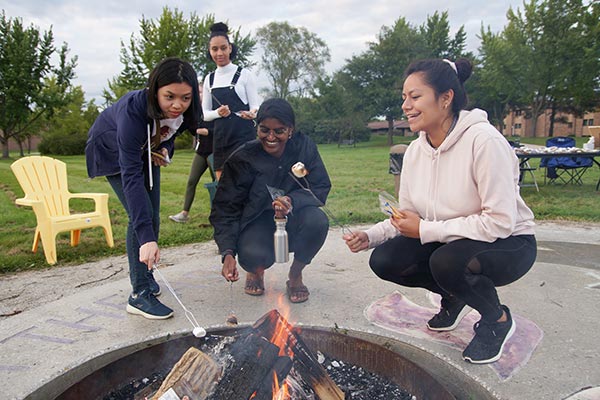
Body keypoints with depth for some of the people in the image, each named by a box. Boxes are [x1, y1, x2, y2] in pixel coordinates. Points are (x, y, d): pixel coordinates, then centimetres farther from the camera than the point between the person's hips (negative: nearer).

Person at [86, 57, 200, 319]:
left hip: (145, 151, 6)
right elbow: (131, 175, -47)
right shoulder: (133, 110, -42)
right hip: (112, 152, -6)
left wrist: (165, 148, -19)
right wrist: (146, 238, -53)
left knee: (151, 216, 6)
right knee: (141, 215, -18)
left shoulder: (184, 111, -25)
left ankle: (144, 275, 27)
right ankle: (140, 294, -10)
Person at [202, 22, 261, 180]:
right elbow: (205, 113, 12)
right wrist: (218, 112, -10)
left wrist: (252, 113, -26)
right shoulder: (209, 79, 11)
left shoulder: (244, 74, -2)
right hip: (220, 139, 5)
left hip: (243, 137, -5)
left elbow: (256, 105, -2)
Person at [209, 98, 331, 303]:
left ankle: (295, 274, 1)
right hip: (257, 223, -1)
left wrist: (292, 201, -33)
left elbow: (321, 188, -11)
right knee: (253, 255, -32)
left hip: (293, 221, 2)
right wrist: (228, 253, -28)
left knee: (317, 220, -31)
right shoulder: (242, 159, -15)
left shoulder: (304, 147, -10)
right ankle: (256, 271, 12)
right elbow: (225, 208, -15)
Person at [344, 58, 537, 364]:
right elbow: (406, 218, 2)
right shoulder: (415, 151, -3)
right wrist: (370, 236, -16)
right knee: (384, 260, -13)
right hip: (448, 242, 6)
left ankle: (497, 319, 0)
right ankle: (454, 296, 15)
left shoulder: (484, 141, -25)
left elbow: (500, 222, -27)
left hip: (509, 244, -6)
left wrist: (425, 230, -24)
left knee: (447, 261, -35)